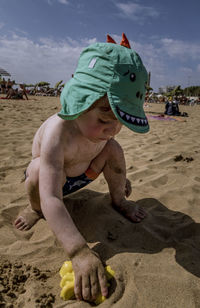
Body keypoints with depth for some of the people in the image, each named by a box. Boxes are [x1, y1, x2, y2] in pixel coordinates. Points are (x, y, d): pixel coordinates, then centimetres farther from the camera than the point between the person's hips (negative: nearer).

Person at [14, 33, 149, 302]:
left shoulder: (102, 126, -21)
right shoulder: (58, 131, -42)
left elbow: (108, 151, 5)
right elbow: (51, 197, -49)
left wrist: (119, 176, 13)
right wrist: (79, 251, -56)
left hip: (82, 174, 5)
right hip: (52, 179, -4)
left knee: (113, 149, -16)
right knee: (40, 168, -38)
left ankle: (118, 200, 6)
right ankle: (36, 209, -5)